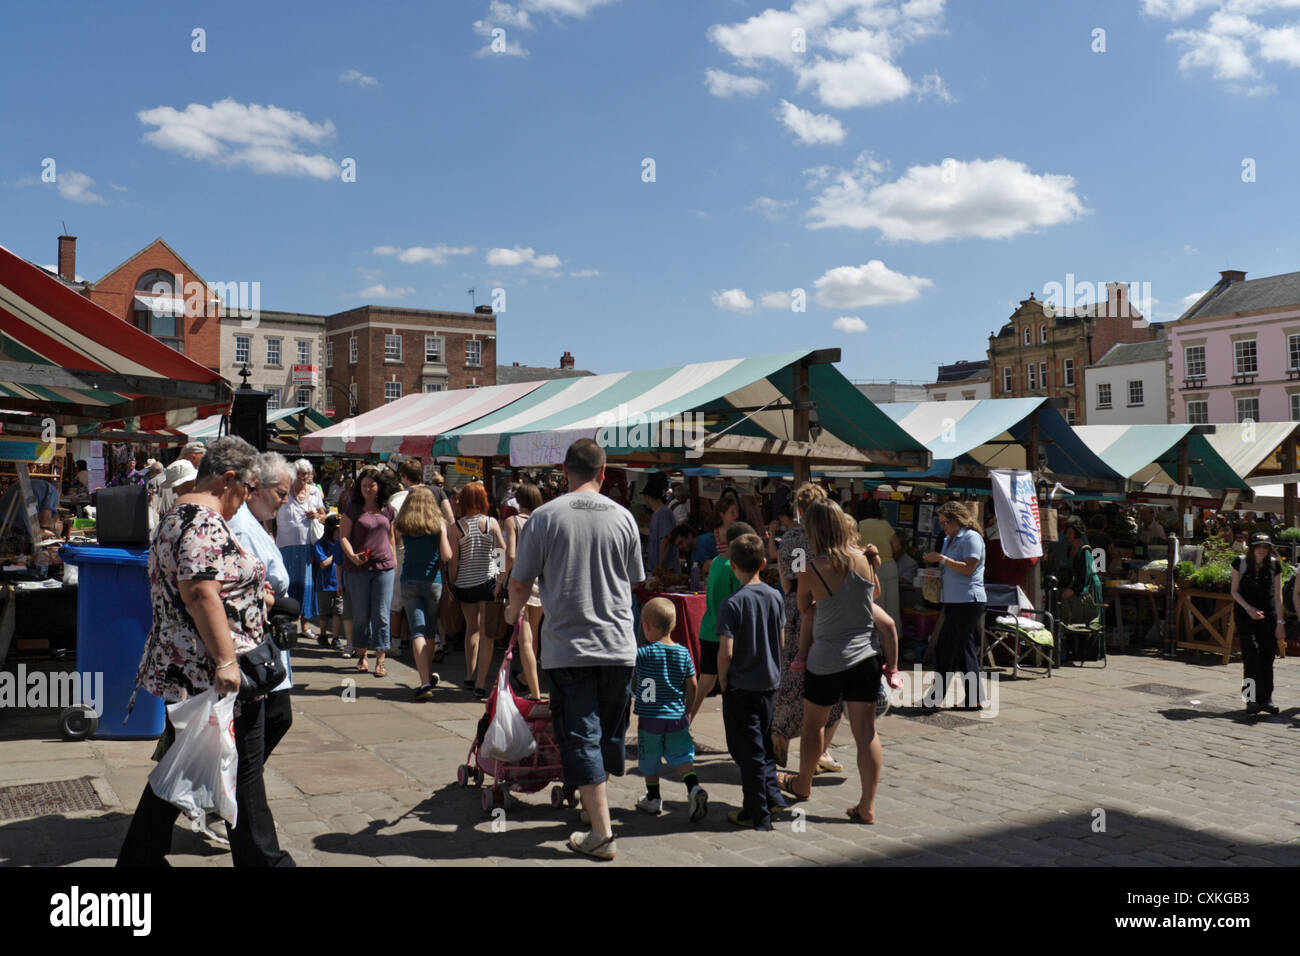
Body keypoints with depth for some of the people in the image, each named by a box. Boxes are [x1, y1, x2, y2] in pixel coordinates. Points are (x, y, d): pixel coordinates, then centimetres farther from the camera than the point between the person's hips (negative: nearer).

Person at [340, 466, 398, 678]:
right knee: (361, 615, 7)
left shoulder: (387, 510, 10)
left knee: (381, 615, -3)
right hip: (358, 567, -1)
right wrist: (353, 556, -19)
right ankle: (361, 655, 24)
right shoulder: (352, 507, 1)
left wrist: (393, 561, 14)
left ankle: (380, 660, 1)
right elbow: (343, 535, -4)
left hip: (384, 567, 1)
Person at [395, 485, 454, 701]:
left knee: (417, 631, -3)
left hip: (409, 582, 0)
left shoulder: (402, 527, -3)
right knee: (430, 630, 16)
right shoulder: (439, 526, -6)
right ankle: (428, 676, 31)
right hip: (433, 581, 0)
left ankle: (425, 682, -14)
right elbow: (447, 556, -10)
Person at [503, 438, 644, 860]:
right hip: (619, 646, 3)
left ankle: (601, 833, 1)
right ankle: (598, 801, 35)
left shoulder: (545, 516, -6)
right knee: (611, 733, 17)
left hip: (567, 647, -3)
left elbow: (520, 582, 0)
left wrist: (513, 612, 22)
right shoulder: (622, 517, 1)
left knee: (581, 738, 2)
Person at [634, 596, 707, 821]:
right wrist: (686, 710, 16)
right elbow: (692, 687, 4)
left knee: (649, 759, 14)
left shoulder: (643, 653, -14)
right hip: (677, 718, 3)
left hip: (650, 718, -3)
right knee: (681, 756, 11)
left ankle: (653, 798, 25)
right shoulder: (683, 653, -1)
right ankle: (694, 787, -12)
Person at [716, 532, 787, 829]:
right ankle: (773, 796, 21)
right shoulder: (776, 597, 0)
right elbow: (780, 641, 9)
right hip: (770, 683, 6)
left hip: (741, 686, -6)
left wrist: (723, 683, -5)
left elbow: (726, 652, -19)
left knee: (748, 751, 3)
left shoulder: (732, 604, -18)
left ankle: (758, 814, 9)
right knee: (764, 744, 22)